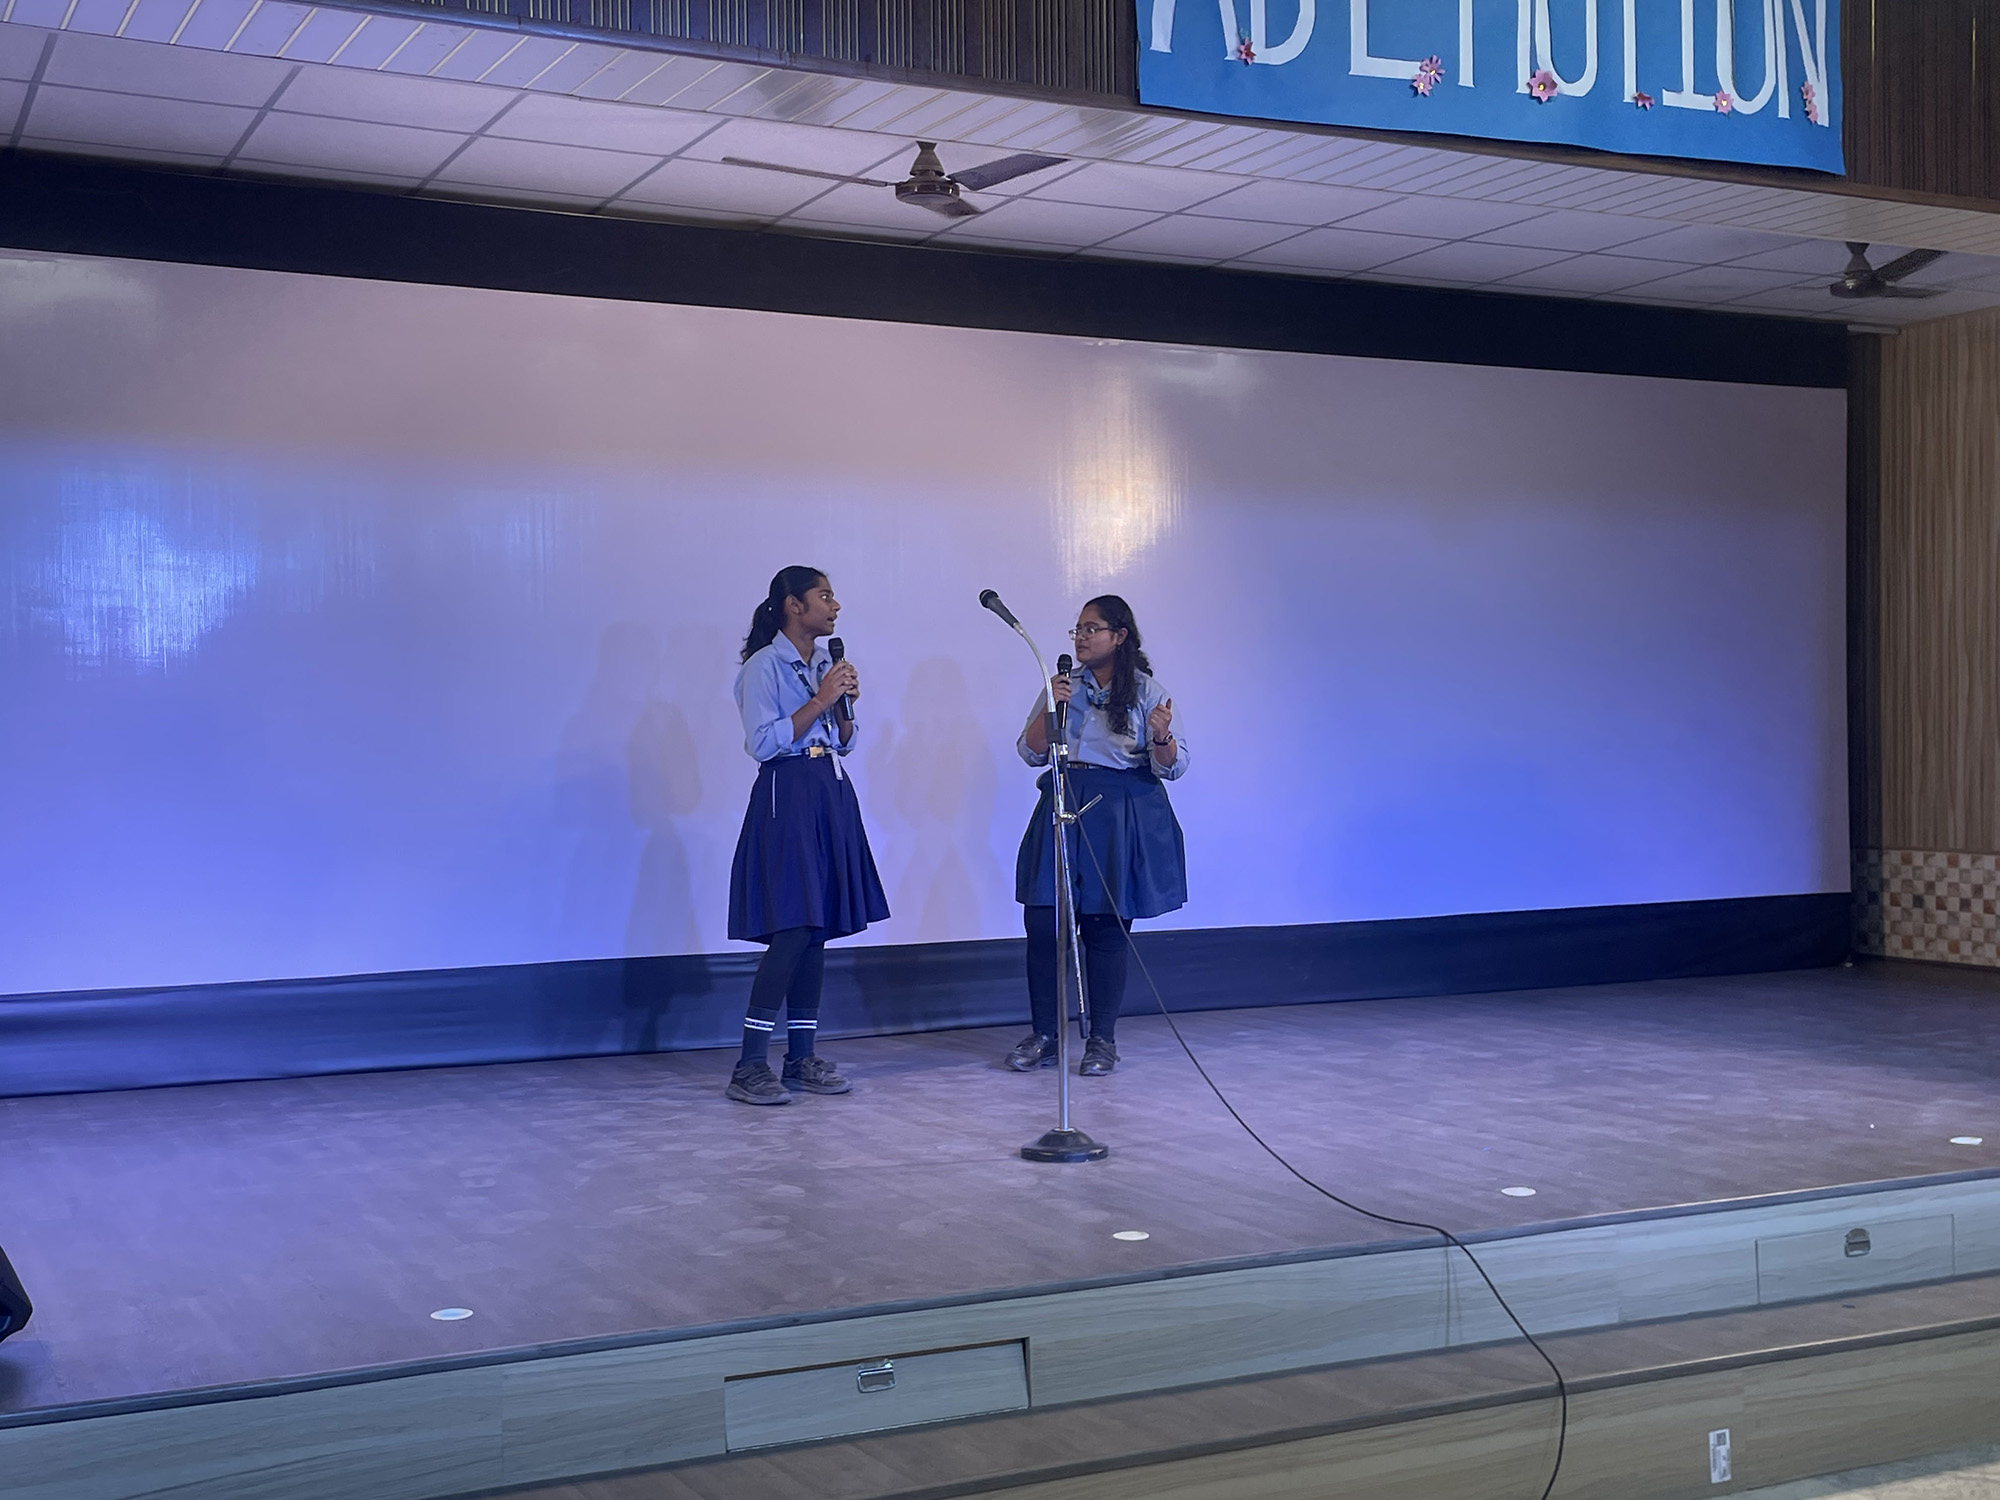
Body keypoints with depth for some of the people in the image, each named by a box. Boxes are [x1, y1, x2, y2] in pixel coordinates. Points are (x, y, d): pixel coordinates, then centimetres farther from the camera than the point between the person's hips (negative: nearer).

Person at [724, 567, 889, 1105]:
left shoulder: (827, 661, 17)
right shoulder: (764, 666, -6)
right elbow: (763, 743, -14)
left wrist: (846, 703, 2)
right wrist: (819, 701, -15)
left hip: (832, 796, 8)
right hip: (787, 798, -8)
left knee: (818, 929, 6)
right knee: (791, 930, -15)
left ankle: (802, 1058, 11)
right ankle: (750, 1067, -14)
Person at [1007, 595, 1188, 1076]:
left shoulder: (1147, 691, 2)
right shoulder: (1063, 684, 11)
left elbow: (1172, 768, -2)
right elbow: (1031, 753, 8)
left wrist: (1162, 736, -23)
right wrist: (1050, 707, -7)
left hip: (1121, 816, -3)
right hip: (1063, 806, 3)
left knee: (1105, 927, -1)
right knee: (1043, 922, -3)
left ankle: (1103, 1039, 10)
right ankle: (1044, 1035, 8)